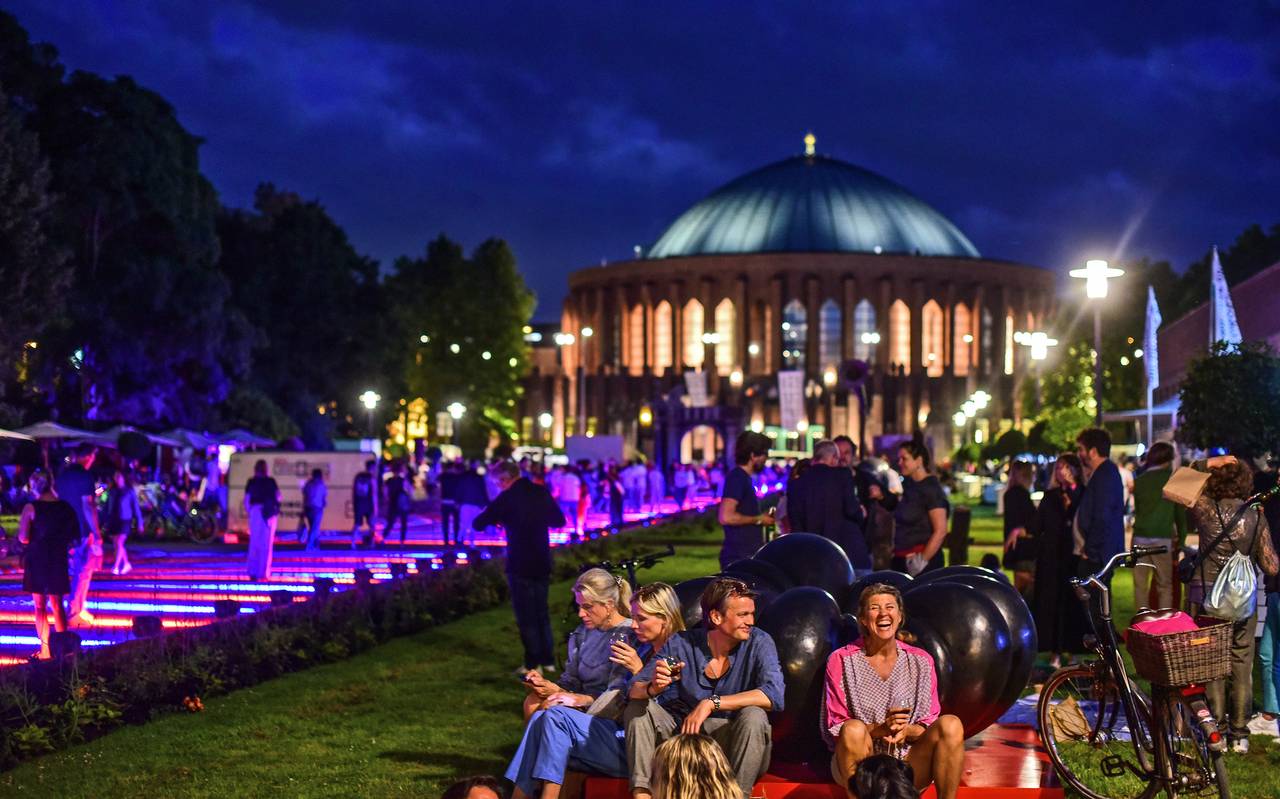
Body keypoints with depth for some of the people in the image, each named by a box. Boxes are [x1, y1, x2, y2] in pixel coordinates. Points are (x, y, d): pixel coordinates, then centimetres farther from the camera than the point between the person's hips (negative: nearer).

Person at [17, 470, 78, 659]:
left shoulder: (31, 508, -12)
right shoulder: (66, 507, 0)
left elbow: (23, 538, -16)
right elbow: (75, 536, 6)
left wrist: (36, 539, 3)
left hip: (37, 560, -3)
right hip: (58, 560, 4)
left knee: (40, 606, 5)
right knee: (57, 605, 15)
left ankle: (45, 649, 3)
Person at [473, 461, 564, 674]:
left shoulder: (506, 498, -13)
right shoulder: (541, 492, 2)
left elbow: (477, 524, -9)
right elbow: (559, 520, 13)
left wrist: (496, 518, 10)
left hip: (520, 565, -5)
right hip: (543, 563, 5)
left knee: (526, 616, 3)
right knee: (542, 612, 16)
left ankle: (533, 664, 4)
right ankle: (548, 660, 18)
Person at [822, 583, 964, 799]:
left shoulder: (921, 661, 7)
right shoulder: (841, 660, 0)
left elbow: (930, 725, 8)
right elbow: (832, 729, -3)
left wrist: (907, 730, -16)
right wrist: (879, 729, -20)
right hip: (859, 766, -2)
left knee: (950, 724, -24)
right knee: (853, 729, -35)